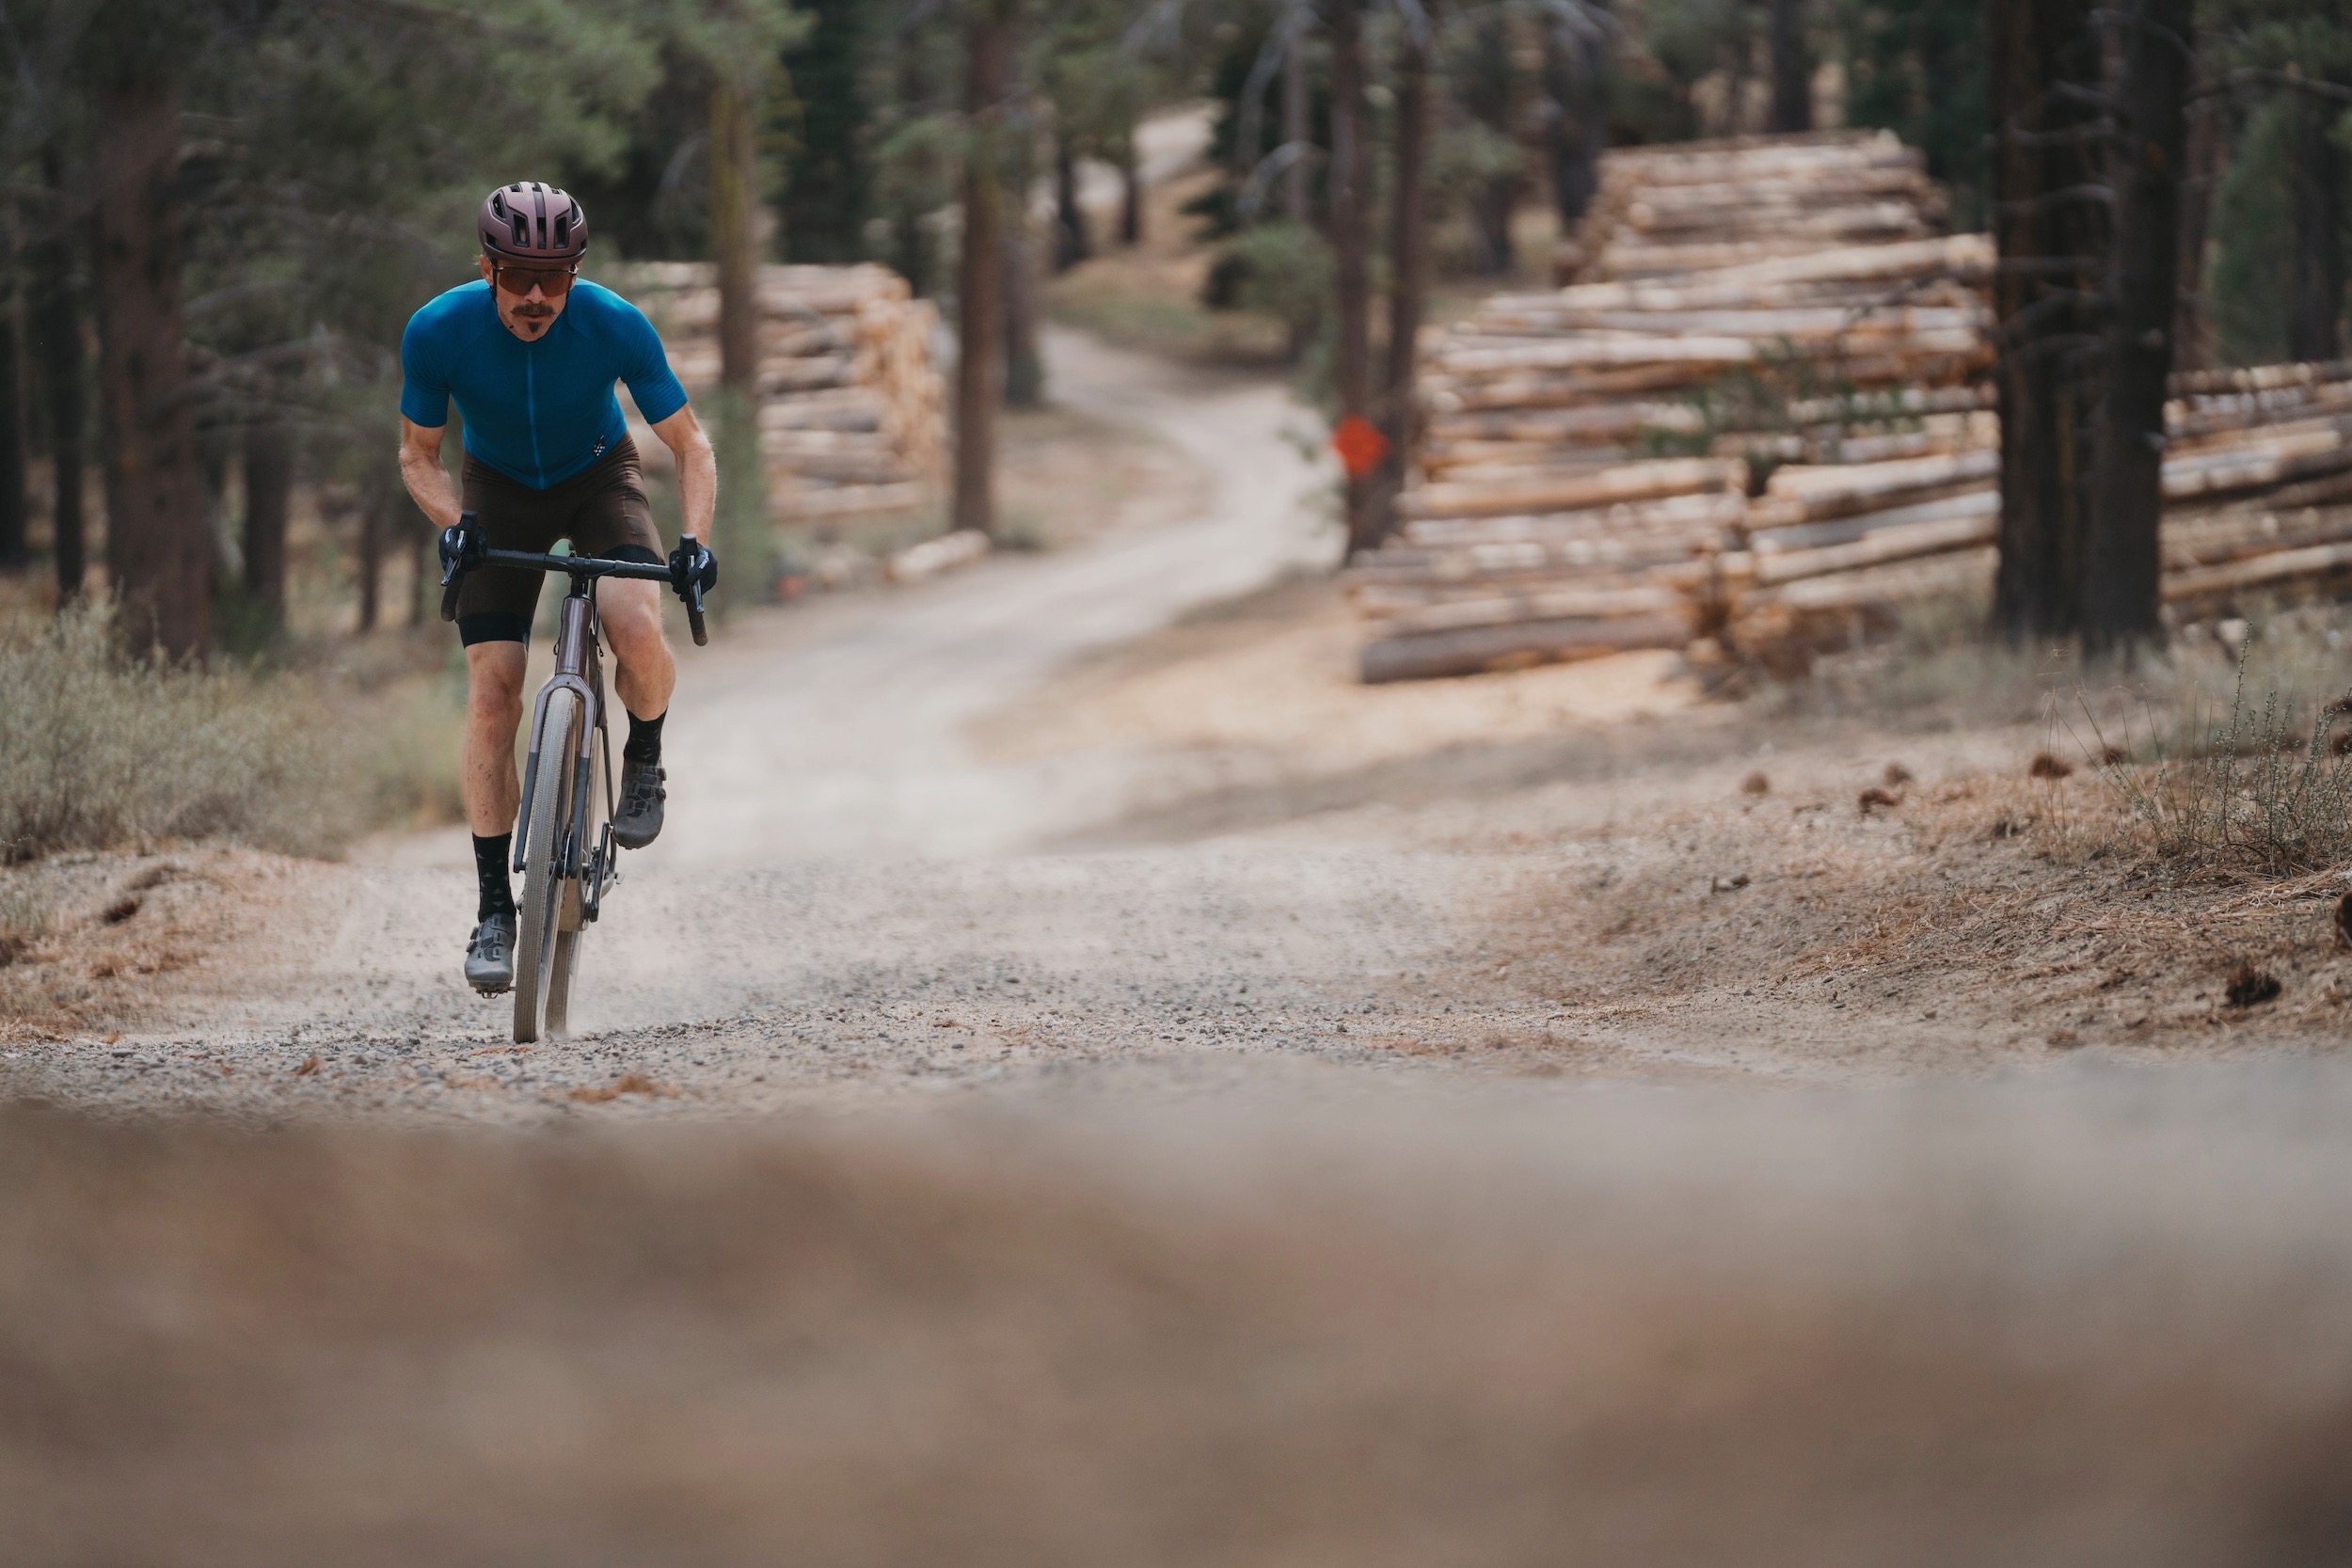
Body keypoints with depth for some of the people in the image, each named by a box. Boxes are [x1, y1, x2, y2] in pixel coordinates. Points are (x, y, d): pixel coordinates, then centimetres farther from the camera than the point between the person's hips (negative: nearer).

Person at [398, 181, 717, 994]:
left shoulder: (616, 326, -28)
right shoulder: (438, 332, -26)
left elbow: (690, 444, -15)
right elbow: (418, 457, -11)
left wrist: (694, 541, -30)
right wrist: (457, 528, -30)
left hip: (598, 479, -1)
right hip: (499, 494, 1)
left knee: (638, 632, -30)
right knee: (492, 690, -12)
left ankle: (644, 764, 3)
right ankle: (494, 911, -4)